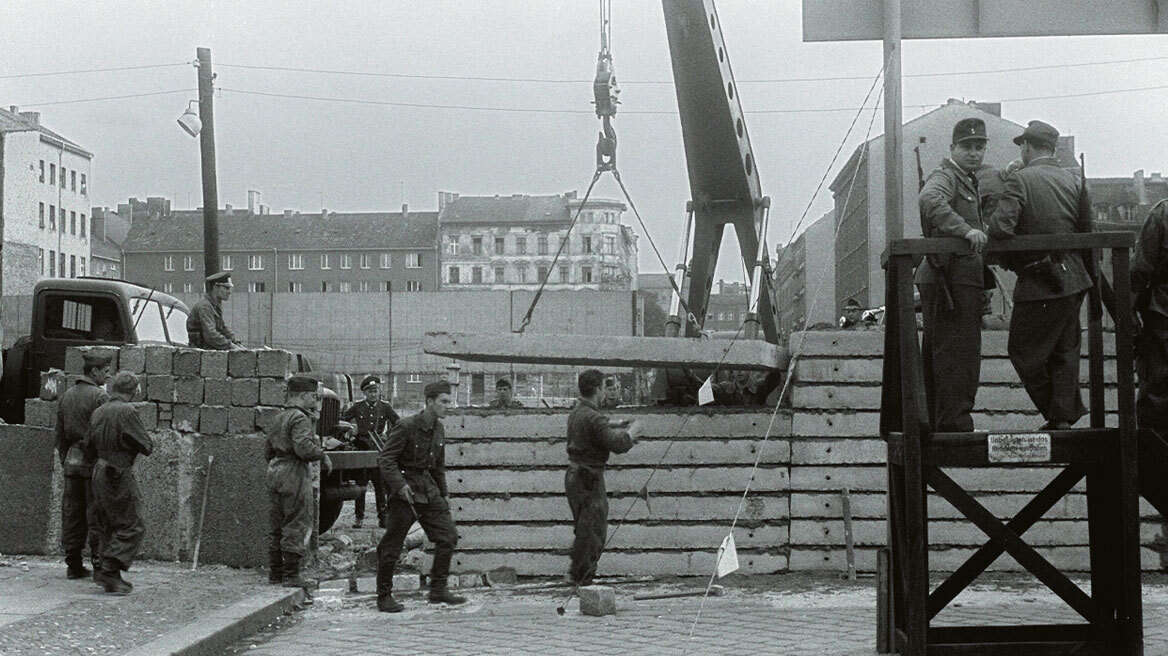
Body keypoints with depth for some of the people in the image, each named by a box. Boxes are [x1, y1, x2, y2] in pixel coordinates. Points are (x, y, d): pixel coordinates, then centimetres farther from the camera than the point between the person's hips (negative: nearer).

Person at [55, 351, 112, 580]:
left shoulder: (66, 396, 13)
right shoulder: (99, 397, -11)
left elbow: (60, 436, 16)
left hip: (72, 460, 7)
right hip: (94, 461, -7)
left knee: (72, 514, 9)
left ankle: (73, 565, 13)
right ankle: (99, 565, -2)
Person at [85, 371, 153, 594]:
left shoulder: (98, 413, 8)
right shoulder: (127, 412, -15)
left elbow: (89, 446, 15)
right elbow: (147, 446, -13)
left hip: (99, 473, 8)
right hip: (119, 475, -8)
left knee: (109, 526, 15)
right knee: (131, 526, -3)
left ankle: (111, 576, 17)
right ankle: (110, 571, -10)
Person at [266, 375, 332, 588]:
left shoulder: (278, 418, 17)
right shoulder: (300, 418, -12)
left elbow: (268, 452, 20)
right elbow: (304, 447, -25)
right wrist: (323, 456, -10)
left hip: (274, 472, 9)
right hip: (295, 474, -9)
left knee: (276, 526, 12)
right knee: (297, 525, -5)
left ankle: (275, 572, 17)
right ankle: (291, 574, -5)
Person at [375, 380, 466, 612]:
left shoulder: (438, 429, 8)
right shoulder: (406, 427, -16)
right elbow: (385, 459, -16)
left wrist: (444, 493, 18)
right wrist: (400, 485, -24)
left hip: (428, 488, 7)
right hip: (404, 486, -7)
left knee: (448, 535, 0)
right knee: (392, 545, -1)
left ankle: (438, 589, 9)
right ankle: (384, 597, 10)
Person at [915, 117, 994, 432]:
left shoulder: (972, 179, 23)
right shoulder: (945, 176, -9)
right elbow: (929, 199, -31)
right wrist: (966, 229, -36)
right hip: (952, 276, -10)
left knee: (937, 355, 13)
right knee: (958, 353, -11)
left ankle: (938, 423, 20)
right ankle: (955, 424, -11)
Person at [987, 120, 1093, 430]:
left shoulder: (1020, 180, -12)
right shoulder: (1073, 180, 7)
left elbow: (1001, 227, -22)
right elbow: (1086, 228, 11)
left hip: (1039, 285, -7)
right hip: (1073, 280, 7)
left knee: (1023, 352, 6)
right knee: (1065, 349, 14)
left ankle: (1058, 415, 12)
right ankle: (1064, 417, 15)